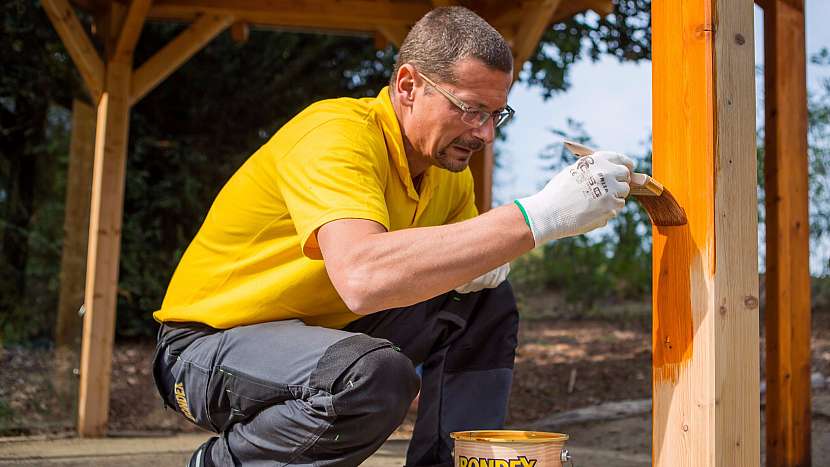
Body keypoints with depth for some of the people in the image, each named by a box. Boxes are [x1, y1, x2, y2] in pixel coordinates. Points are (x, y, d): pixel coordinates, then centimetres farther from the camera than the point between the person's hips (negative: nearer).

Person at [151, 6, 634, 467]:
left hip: (325, 329, 8)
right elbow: (363, 277, -45)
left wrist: (479, 258, -14)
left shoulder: (446, 160, 0)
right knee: (378, 374, -36)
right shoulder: (338, 135, -26)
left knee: (486, 306, 0)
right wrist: (540, 216, -43)